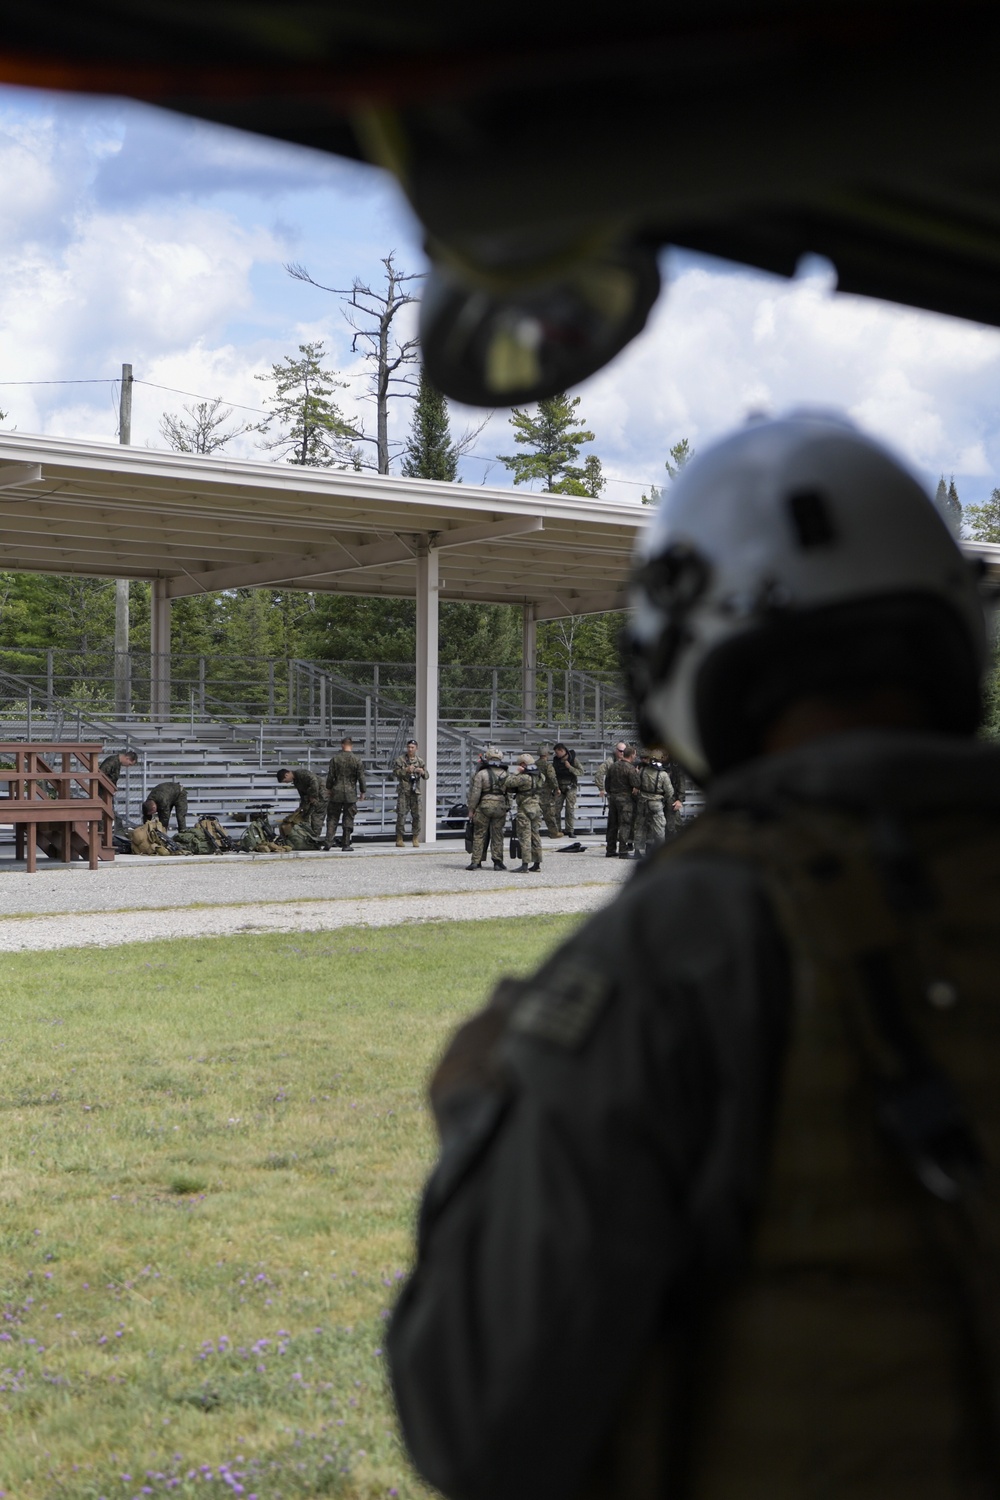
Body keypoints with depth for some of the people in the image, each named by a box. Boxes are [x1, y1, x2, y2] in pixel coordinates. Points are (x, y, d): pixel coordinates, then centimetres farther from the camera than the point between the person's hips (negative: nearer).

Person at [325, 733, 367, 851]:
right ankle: (346, 844, 7)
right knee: (348, 819, 6)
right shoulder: (357, 760, -4)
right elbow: (361, 778, -2)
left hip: (336, 793, 0)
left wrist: (328, 789, 13)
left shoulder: (335, 758, -3)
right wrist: (363, 791, 10)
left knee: (332, 818, 9)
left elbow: (330, 776, 1)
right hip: (351, 794, 0)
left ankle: (329, 841, 1)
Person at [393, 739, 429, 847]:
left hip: (415, 791, 3)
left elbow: (426, 776, 11)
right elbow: (395, 772, -4)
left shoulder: (420, 761, 11)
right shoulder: (400, 759, 3)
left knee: (416, 815, 0)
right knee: (401, 814, -8)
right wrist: (406, 770, -17)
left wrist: (423, 772, -11)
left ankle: (415, 838, 9)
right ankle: (399, 838, -2)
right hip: (403, 790, -3)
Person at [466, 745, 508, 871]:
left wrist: (471, 809, -3)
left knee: (479, 835, 3)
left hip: (484, 806, -3)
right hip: (500, 806, 3)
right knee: (497, 835, 9)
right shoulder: (505, 774, 5)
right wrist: (506, 807, 18)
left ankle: (476, 861, 2)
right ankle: (498, 861, 8)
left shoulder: (481, 774, -9)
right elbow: (508, 792, 10)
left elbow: (475, 793, -10)